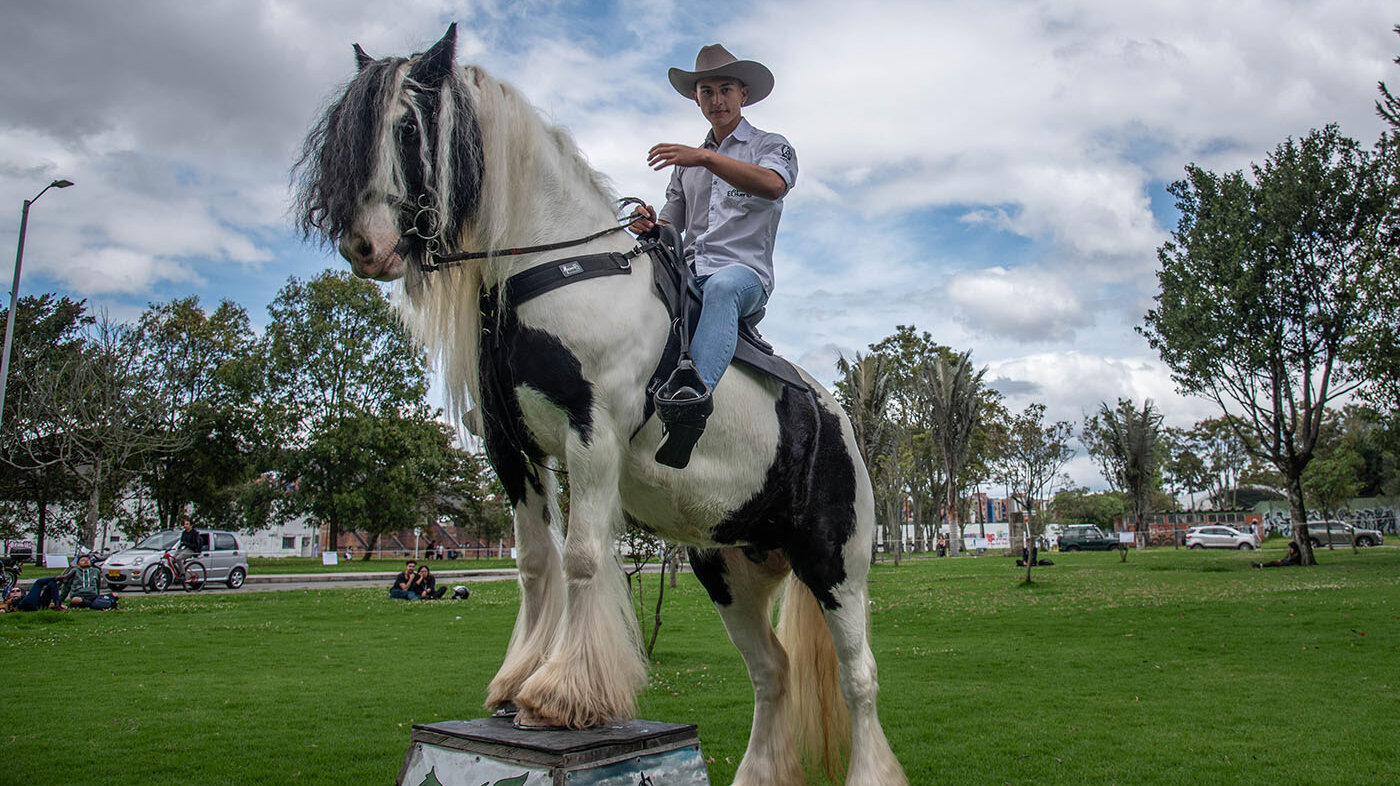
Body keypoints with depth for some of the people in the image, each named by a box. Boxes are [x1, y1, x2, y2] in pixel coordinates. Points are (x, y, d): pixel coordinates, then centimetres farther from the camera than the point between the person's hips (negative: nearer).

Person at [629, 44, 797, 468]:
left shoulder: (770, 145, 12)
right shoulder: (687, 161, 29)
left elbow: (773, 184, -14)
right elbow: (671, 225, 23)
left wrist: (705, 157, -24)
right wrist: (650, 225, -3)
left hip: (744, 270, -5)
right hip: (688, 274, 6)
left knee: (721, 286, -41)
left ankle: (693, 396, -60)